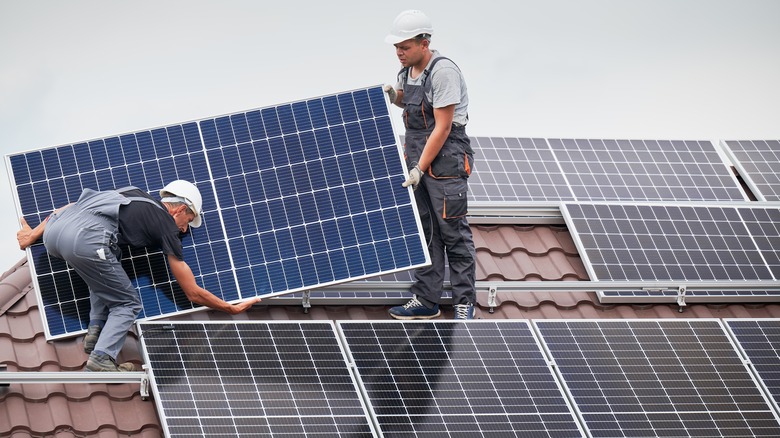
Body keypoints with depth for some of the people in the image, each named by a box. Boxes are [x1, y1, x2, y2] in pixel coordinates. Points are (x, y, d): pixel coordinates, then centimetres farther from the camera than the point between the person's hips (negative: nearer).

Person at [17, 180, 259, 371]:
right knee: (127, 304, 14)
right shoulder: (166, 225, 17)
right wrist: (233, 309, 33)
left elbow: (72, 207, 29)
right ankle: (102, 358, -4)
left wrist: (34, 233, 32)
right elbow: (193, 293, 20)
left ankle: (95, 332, 25)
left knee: (104, 274, 35)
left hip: (53, 231, 7)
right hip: (85, 241, -7)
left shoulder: (134, 195, 34)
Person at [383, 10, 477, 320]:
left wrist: (419, 169, -20)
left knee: (453, 231, -5)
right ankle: (426, 300, 14)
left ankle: (464, 302, 2)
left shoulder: (443, 71, -18)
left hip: (446, 160, -8)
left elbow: (442, 128, -20)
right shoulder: (407, 70, 8)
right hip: (416, 155, 8)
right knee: (422, 231, 9)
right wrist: (392, 96, 8)